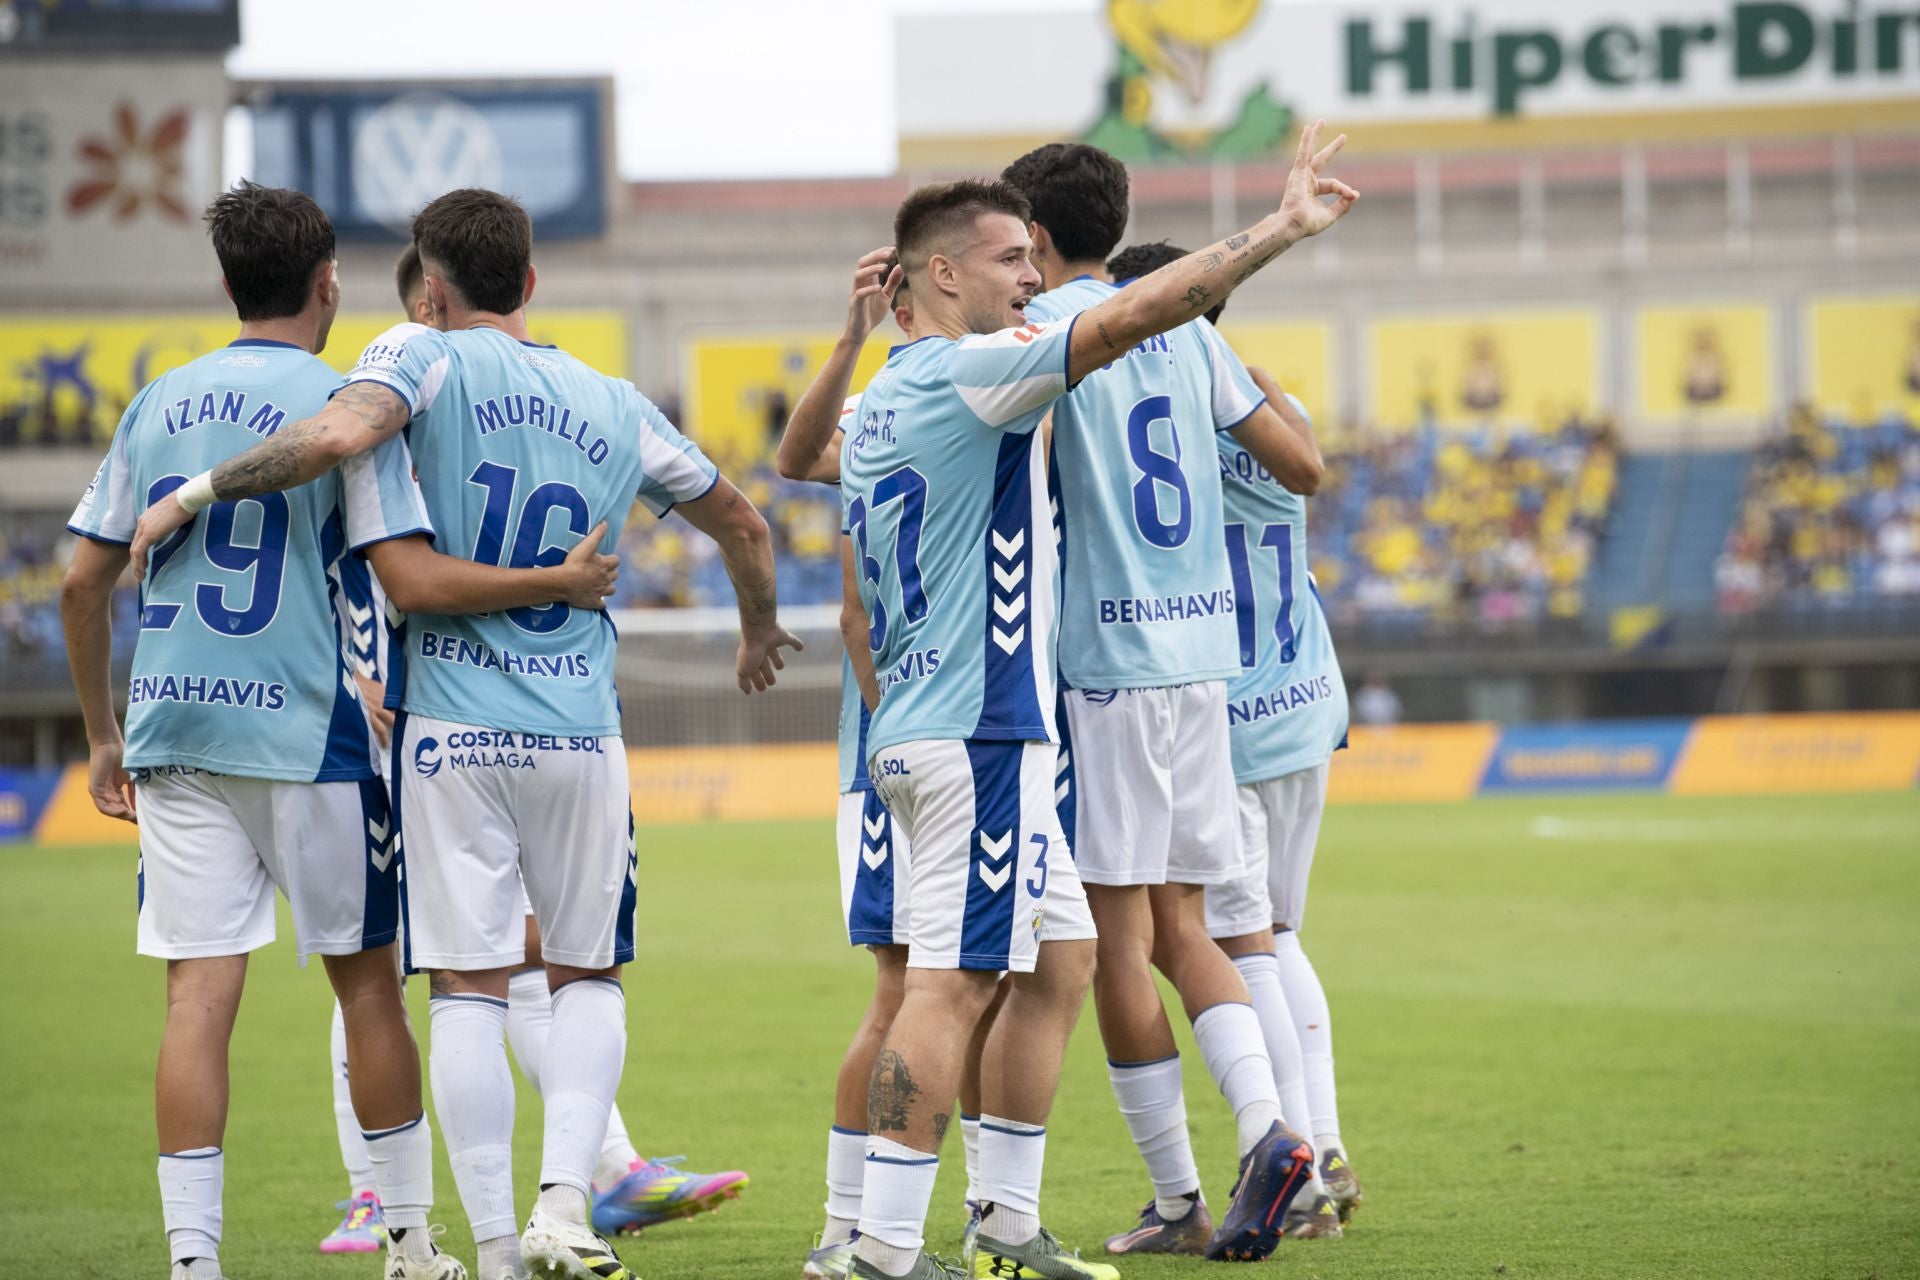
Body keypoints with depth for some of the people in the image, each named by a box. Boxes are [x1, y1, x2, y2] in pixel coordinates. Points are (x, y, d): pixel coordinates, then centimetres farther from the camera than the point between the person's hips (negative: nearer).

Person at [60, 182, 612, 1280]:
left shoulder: (158, 404, 9)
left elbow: (82, 584, 11)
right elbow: (418, 577, -14)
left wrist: (104, 734, 20)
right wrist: (561, 584, -2)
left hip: (173, 735, 4)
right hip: (304, 733, -4)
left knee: (199, 993, 0)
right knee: (367, 980, 10)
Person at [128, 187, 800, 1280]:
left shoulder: (426, 357, -2)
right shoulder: (617, 408, 11)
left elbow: (338, 435, -23)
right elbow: (742, 522, 23)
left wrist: (199, 492, -12)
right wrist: (760, 633, 42)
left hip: (451, 727, -2)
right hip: (580, 730, 2)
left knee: (469, 988, 2)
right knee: (588, 977, 13)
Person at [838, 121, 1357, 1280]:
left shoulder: (879, 408, 18)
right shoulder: (970, 373, -12)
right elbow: (1127, 319, -20)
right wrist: (1279, 230, -19)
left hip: (918, 730, 10)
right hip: (982, 736, -10)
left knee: (1062, 957, 14)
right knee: (953, 983, -11)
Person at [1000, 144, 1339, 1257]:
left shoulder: (1048, 328, -6)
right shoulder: (1185, 328, 13)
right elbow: (1297, 459, 17)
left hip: (1105, 653, -6)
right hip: (1201, 643, 6)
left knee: (1121, 932, -1)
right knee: (1181, 925, 10)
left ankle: (1178, 1200, 0)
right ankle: (1269, 1134, -11)